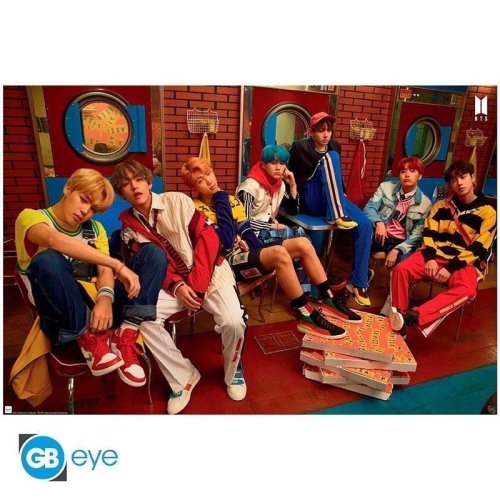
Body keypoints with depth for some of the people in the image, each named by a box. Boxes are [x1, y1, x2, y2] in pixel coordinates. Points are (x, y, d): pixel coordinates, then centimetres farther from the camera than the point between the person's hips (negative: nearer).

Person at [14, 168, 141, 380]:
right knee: (48, 260, -36)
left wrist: (105, 297, -26)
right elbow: (54, 240, -28)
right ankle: (88, 337, -20)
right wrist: (118, 265, -35)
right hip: (60, 318, -4)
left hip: (92, 307, 4)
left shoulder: (95, 229, 13)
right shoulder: (30, 217, -3)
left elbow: (104, 270, -2)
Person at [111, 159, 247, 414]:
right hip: (172, 283, 3)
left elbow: (208, 236, -11)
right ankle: (182, 377, -3)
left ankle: (233, 371, 10)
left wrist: (197, 282, -17)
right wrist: (177, 286, -16)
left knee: (233, 322, -25)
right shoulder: (128, 226, 5)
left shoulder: (177, 201, -5)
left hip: (209, 272, -3)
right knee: (142, 316, -23)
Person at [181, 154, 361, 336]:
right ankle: (307, 316, -23)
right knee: (279, 253, -33)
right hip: (229, 262, -7)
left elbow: (245, 231, 15)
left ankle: (330, 300, -2)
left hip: (246, 252, 8)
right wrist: (221, 200, -16)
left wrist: (260, 248, -3)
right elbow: (226, 241, -20)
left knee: (303, 244, -9)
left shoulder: (230, 200, 15)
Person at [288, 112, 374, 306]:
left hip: (333, 200, 5)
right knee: (329, 158, -25)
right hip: (310, 200, -5)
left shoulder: (335, 146, 15)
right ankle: (336, 216, -34)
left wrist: (342, 193, 13)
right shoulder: (300, 147, 0)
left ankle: (358, 282, -11)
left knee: (365, 224, -20)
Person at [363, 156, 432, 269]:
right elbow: (369, 207, -5)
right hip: (380, 236, 1)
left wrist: (397, 250, -19)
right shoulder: (386, 187, 4)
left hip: (401, 243, -1)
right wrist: (378, 222, -27)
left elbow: (417, 235, -4)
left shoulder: (425, 203, 1)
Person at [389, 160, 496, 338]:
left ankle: (413, 316, -46)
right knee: (401, 269, -26)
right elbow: (429, 233, 4)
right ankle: (398, 317, -23)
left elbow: (478, 249, -7)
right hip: (436, 256, 3)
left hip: (465, 262, -2)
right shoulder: (441, 205, 11)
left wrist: (451, 268, -18)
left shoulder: (488, 212, 1)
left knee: (466, 289, -36)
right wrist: (430, 258, -15)